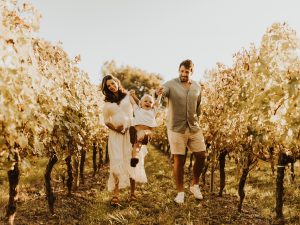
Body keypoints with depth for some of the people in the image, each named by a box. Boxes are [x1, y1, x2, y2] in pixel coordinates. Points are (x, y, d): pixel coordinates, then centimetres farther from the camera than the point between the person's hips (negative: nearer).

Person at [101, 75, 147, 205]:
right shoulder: (107, 103, 11)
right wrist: (115, 128, -8)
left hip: (130, 132, -1)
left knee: (132, 162, 1)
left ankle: (132, 192, 11)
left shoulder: (128, 96, 8)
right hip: (115, 135, 1)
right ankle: (115, 195, -9)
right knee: (116, 163, -6)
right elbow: (106, 121, 9)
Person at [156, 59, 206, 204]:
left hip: (194, 128, 4)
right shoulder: (171, 84, -7)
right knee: (179, 160, 1)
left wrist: (196, 121, 15)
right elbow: (162, 91, -29)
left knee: (201, 156, 4)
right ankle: (180, 192, 15)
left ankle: (195, 185, 27)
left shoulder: (197, 87, 8)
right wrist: (159, 92, -52)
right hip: (176, 128, -4)